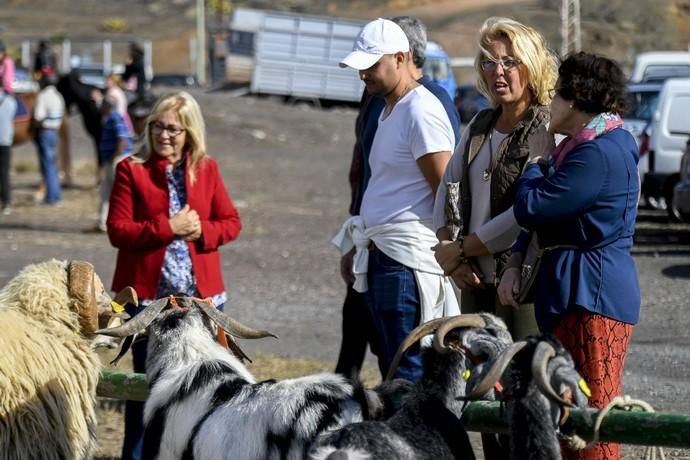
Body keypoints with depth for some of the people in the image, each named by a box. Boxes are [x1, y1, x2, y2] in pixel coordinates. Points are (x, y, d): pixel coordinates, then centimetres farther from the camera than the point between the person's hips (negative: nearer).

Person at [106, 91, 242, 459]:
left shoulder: (206, 169, 8)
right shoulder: (131, 170, -2)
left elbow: (232, 222, 9)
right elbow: (117, 231, -8)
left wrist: (202, 230, -11)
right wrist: (167, 228, -18)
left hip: (201, 293, 3)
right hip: (148, 294, -3)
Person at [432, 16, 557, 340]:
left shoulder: (550, 131, -10)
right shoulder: (480, 125, 15)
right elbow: (447, 189, 18)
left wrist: (461, 249, -11)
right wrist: (447, 248, 0)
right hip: (476, 281, 7)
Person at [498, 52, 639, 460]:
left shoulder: (600, 154, -18)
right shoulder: (583, 145, 16)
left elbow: (532, 209, -20)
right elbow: (543, 213, 19)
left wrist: (535, 163, 0)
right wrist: (516, 265, 6)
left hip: (593, 295, -11)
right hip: (574, 290, 11)